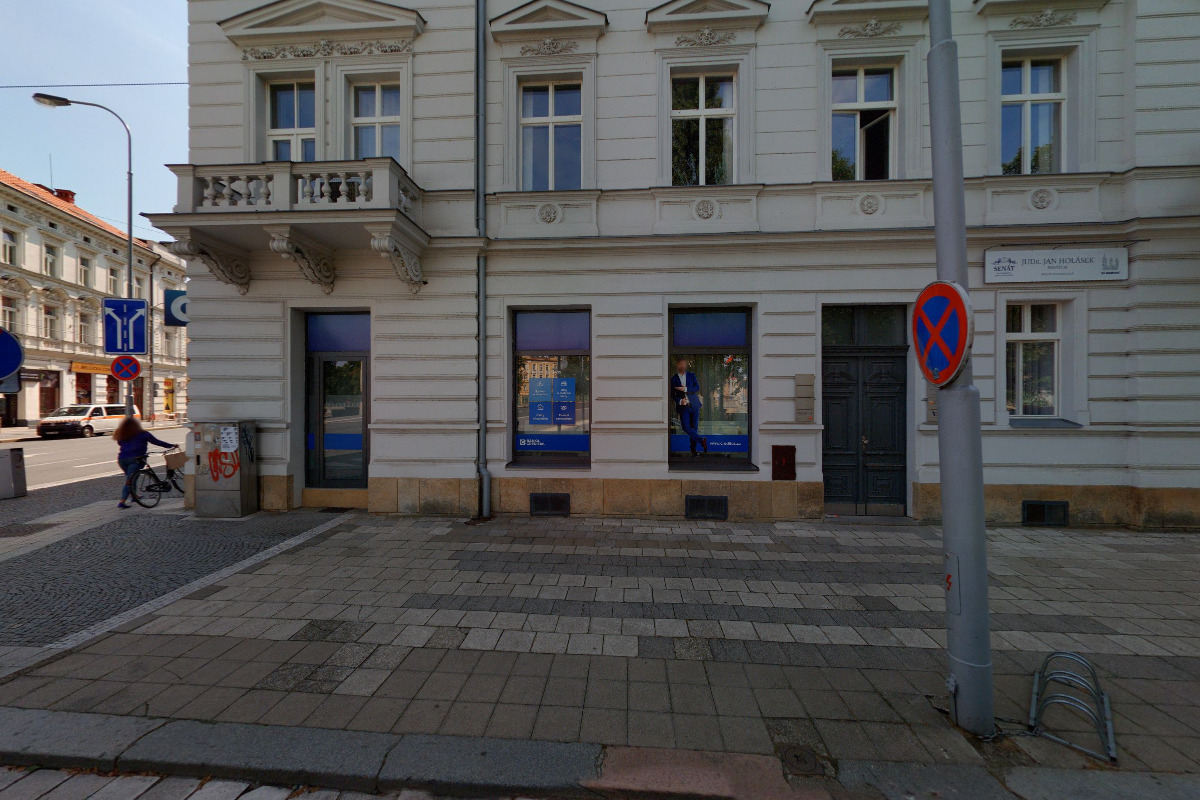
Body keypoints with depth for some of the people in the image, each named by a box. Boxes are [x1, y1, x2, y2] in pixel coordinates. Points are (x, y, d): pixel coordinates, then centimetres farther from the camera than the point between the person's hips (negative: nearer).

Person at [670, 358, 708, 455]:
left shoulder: (691, 375, 10)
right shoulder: (673, 379, 5)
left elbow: (697, 387, -1)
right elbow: (672, 395, 4)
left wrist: (686, 389, -15)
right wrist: (679, 401, -14)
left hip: (694, 405, 1)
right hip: (683, 407, -1)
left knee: (694, 428, 3)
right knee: (686, 428, -16)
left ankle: (693, 449, 15)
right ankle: (702, 440, -4)